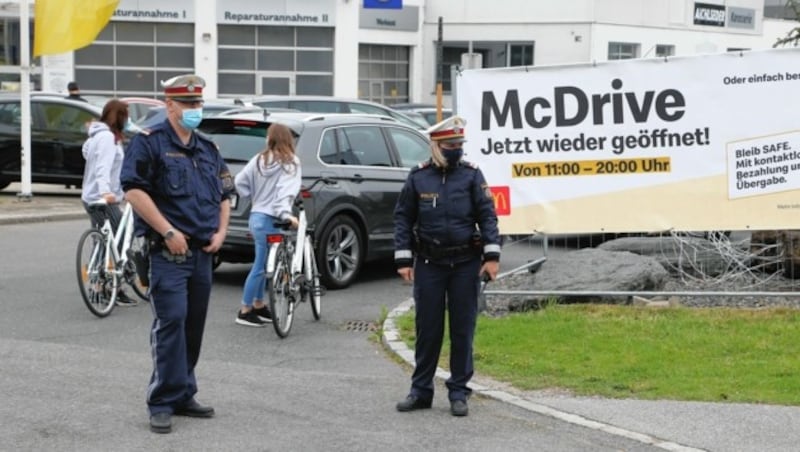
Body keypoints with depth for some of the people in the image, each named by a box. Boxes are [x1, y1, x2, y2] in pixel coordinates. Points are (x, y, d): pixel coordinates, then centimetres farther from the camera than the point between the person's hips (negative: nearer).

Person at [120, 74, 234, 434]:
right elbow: (134, 190, -14)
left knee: (194, 326, 9)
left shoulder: (208, 149, 18)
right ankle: (162, 403, -8)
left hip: (203, 253, 7)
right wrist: (168, 232, -18)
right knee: (170, 323, -12)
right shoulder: (149, 143, -4)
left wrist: (220, 232, 6)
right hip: (168, 252, -7)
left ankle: (184, 395, 18)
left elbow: (225, 194, 23)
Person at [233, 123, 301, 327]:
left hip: (256, 216, 7)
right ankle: (245, 311, 3)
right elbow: (287, 190, -24)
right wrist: (286, 214, -34)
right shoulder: (290, 162, -10)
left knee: (262, 264, 18)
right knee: (260, 266, -1)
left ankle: (258, 306, 27)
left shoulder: (259, 159, 6)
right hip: (269, 219, -7)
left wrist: (253, 198, 14)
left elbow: (240, 181, 3)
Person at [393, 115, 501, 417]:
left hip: (466, 263, 0)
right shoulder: (418, 178, 2)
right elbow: (403, 218, 4)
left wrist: (492, 256, -9)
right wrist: (403, 260, -2)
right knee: (427, 329, 6)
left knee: (462, 330, 4)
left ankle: (459, 392, 13)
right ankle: (420, 391, 15)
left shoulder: (471, 175, 1)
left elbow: (487, 216, -1)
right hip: (429, 264, 0)